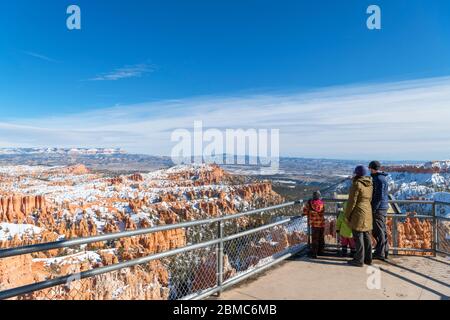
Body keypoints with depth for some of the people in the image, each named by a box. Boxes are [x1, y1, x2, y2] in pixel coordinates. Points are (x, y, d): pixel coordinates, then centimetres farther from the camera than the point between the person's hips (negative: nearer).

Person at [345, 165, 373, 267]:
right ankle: (368, 259, 24)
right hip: (368, 213, 8)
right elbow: (370, 199, 12)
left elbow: (352, 201, -16)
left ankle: (359, 260, 5)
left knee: (358, 237, -2)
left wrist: (347, 215, -8)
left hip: (358, 213, -8)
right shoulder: (370, 184, 7)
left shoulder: (357, 184, -16)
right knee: (367, 236, 15)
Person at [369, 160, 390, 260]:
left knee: (378, 231, -3)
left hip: (378, 208, -10)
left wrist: (373, 209, -19)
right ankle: (385, 252, 23)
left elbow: (379, 196, -22)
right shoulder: (382, 178, 15)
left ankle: (380, 253, 3)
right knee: (383, 230, 15)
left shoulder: (379, 179, -17)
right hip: (383, 207, 10)